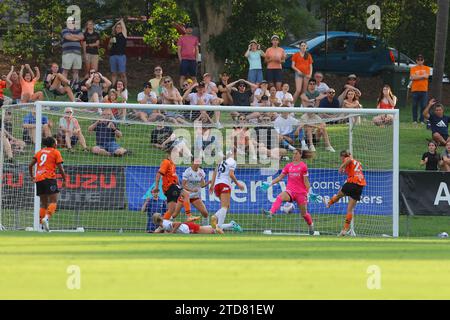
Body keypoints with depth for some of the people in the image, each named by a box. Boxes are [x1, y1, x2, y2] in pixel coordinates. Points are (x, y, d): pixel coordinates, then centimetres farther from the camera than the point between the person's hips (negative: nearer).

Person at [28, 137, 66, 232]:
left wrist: (32, 176, 23)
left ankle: (41, 223, 3)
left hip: (39, 179, 6)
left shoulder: (40, 152, 18)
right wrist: (64, 180, 4)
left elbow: (30, 165, 13)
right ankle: (46, 218, -32)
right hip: (49, 178, -6)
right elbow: (60, 168, -3)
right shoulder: (55, 152, 4)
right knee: (53, 201, -9)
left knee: (43, 203, 12)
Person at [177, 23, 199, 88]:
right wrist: (180, 59, -6)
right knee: (182, 76, -7)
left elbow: (197, 49, 16)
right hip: (184, 60, -3)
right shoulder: (181, 38, 5)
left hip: (193, 60, 3)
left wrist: (196, 58, 5)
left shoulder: (195, 38, 13)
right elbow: (179, 50, 3)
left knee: (193, 77, 3)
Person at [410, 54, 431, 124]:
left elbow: (426, 76, -7)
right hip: (415, 89, -1)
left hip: (424, 90, 1)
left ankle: (422, 120, 2)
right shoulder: (413, 68, 6)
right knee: (415, 105, 0)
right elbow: (413, 77, -8)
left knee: (423, 105, -2)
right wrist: (422, 76, -8)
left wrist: (416, 77, -8)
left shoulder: (427, 68, 9)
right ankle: (414, 120, 6)